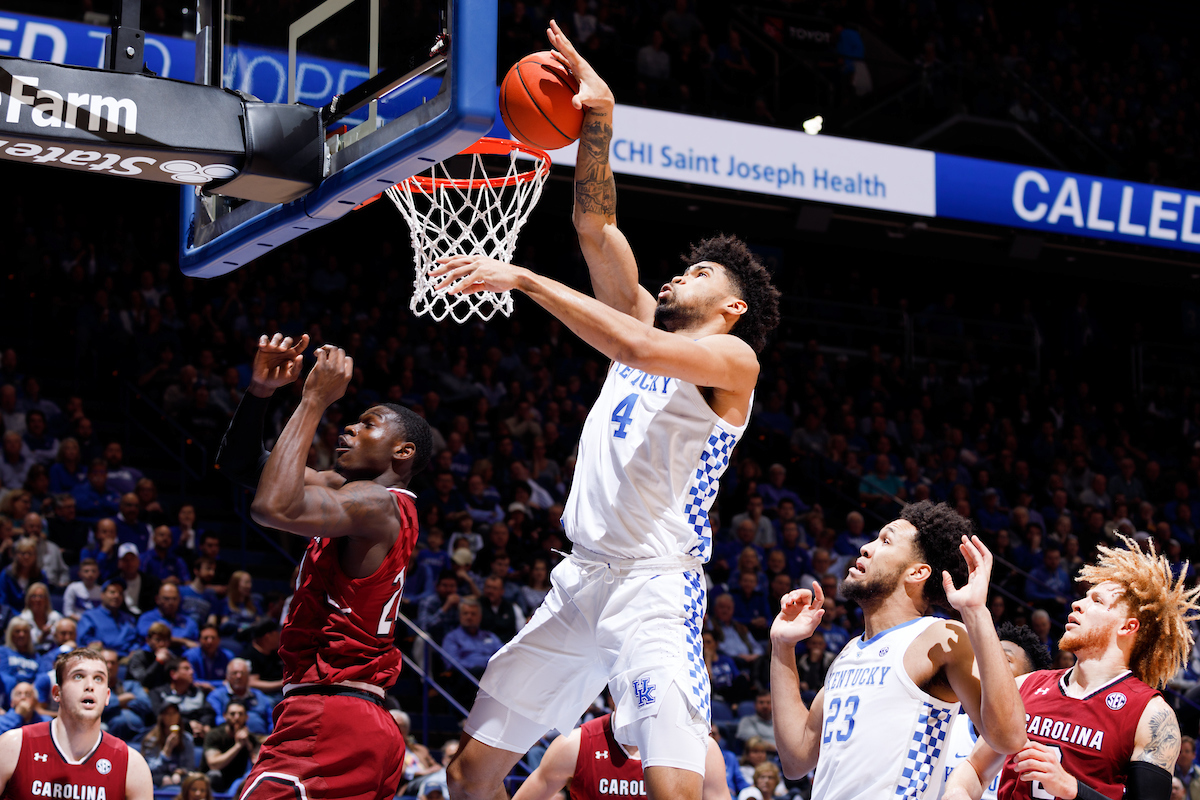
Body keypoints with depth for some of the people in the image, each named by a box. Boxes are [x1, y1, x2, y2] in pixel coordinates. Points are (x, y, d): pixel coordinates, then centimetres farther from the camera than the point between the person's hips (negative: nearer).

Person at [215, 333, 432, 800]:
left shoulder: (377, 503, -10)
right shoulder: (346, 489, 18)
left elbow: (273, 508, -27)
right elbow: (240, 464, 20)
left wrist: (314, 401, -17)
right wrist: (260, 390, 3)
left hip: (328, 722, -11)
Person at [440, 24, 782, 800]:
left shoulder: (732, 359, -3)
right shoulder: (649, 323, 19)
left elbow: (635, 348, -21)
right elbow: (598, 230, 15)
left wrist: (524, 278, -20)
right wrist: (598, 122, 5)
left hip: (655, 585, -8)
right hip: (581, 580, 8)